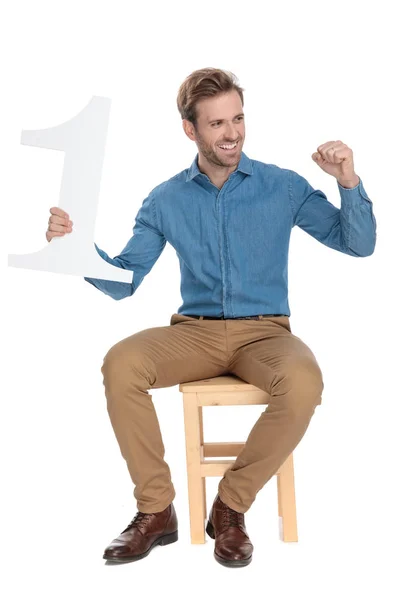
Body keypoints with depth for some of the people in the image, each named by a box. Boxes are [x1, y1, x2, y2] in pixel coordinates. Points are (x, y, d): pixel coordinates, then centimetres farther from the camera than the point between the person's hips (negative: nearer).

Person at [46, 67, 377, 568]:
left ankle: (230, 507, -11)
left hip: (265, 331, -1)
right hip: (195, 332, 1)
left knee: (303, 383, -34)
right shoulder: (166, 200, 6)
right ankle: (156, 510, -11)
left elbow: (359, 245, 2)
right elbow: (122, 282, 3)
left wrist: (349, 182, -15)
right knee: (120, 363, -27)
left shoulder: (283, 186, 2)